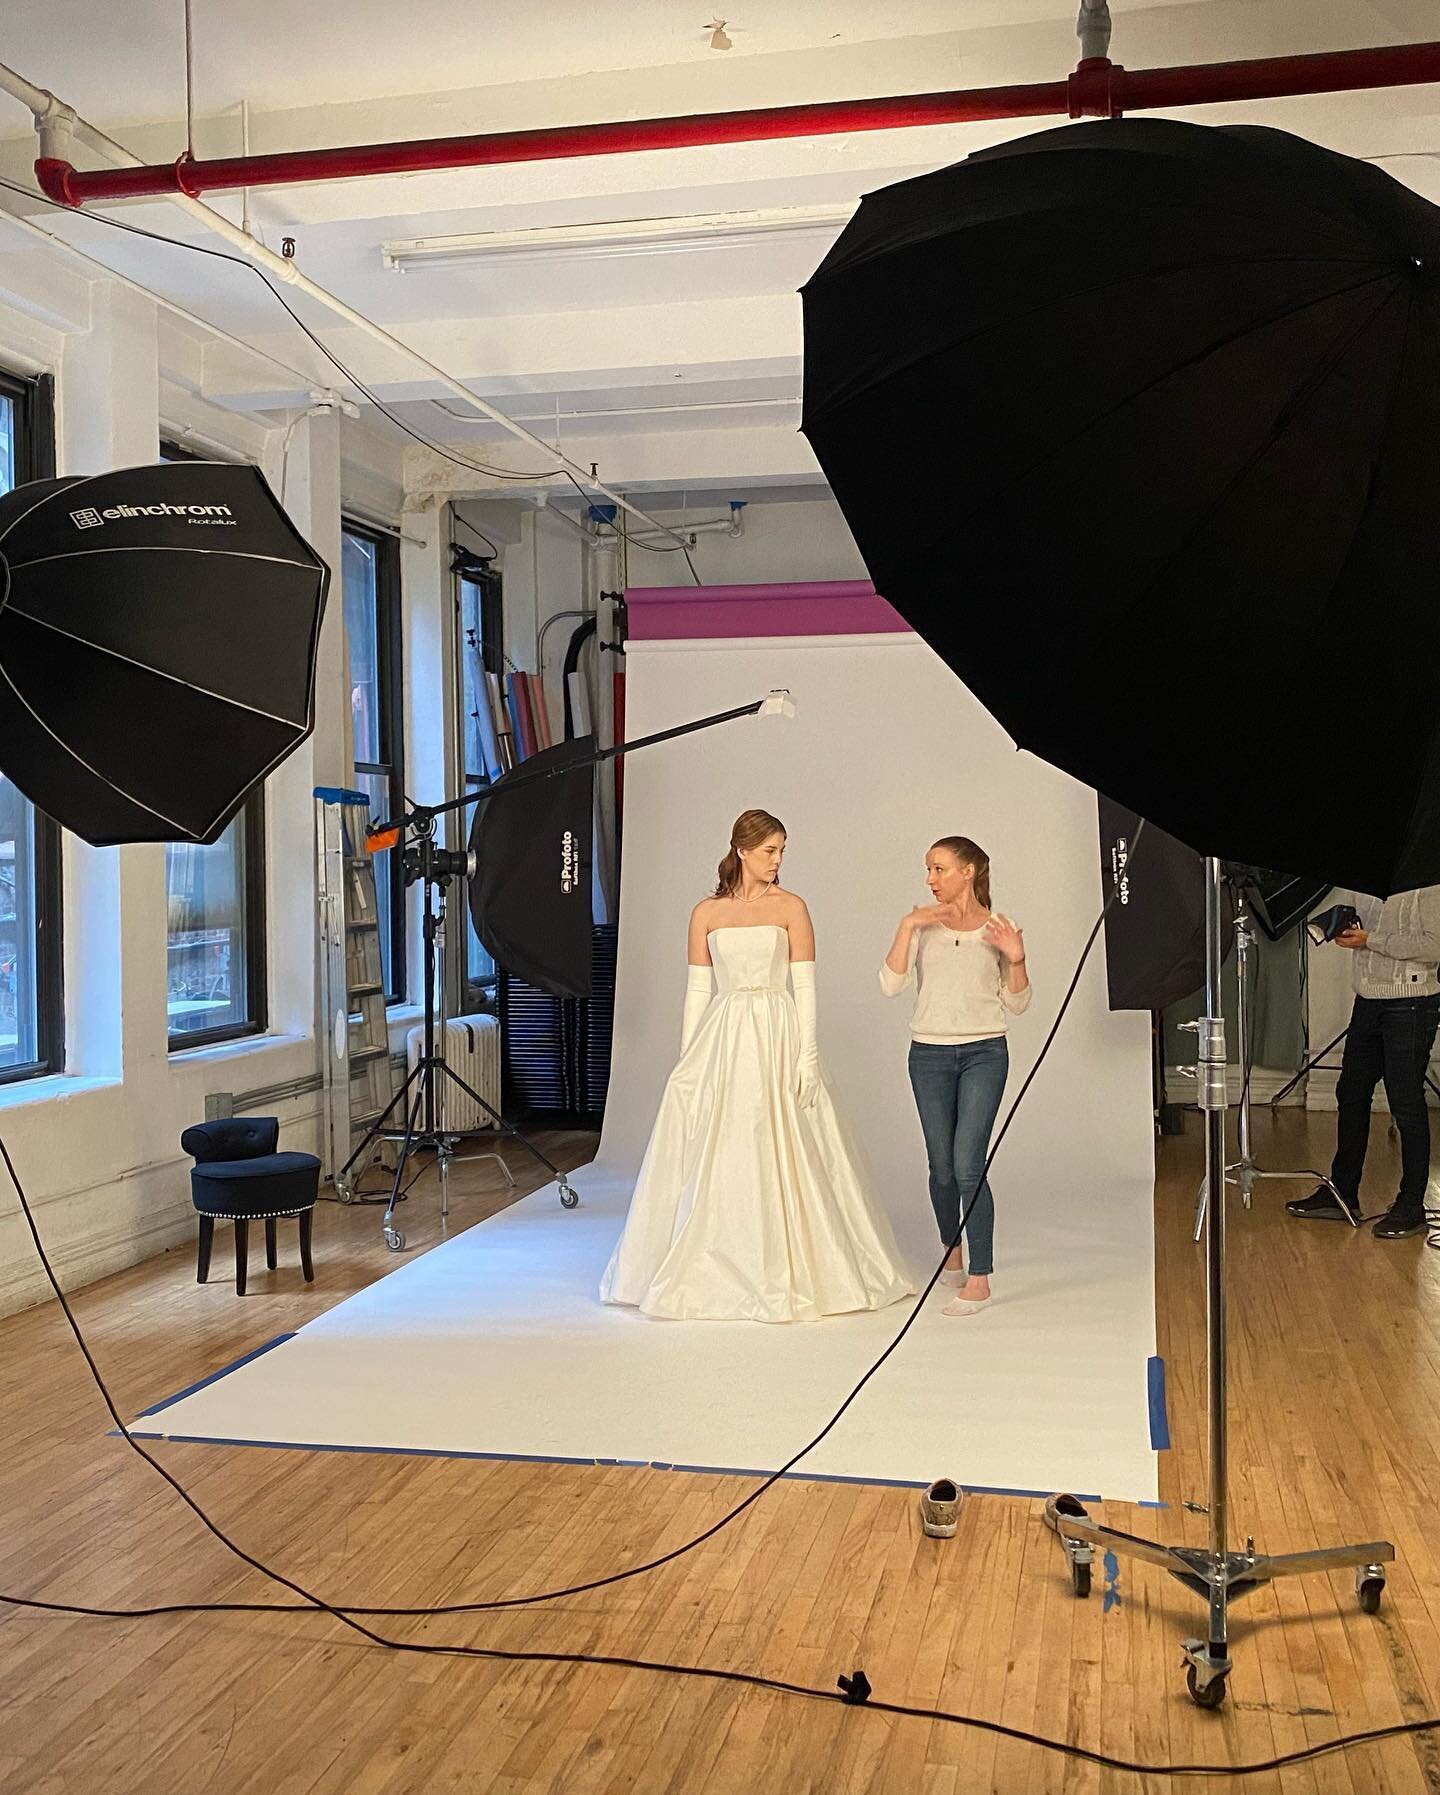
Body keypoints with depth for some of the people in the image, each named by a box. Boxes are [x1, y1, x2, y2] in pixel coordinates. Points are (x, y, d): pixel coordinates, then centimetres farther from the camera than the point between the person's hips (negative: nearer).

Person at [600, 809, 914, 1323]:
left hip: (777, 1038, -2)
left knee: (779, 1155, -1)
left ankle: (787, 1270, 12)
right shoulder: (706, 912, 7)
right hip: (721, 1039, 2)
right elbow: (697, 987, 8)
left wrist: (808, 1053, -9)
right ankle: (715, 1271, 15)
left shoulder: (790, 907, 2)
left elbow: (804, 984, -2)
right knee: (713, 1157, 3)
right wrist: (687, 1056, 4)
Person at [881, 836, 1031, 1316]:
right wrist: (906, 928, -13)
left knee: (968, 1165, -11)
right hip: (929, 1055, 2)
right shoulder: (922, 926, 5)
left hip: (984, 1053, -2)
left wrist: (1016, 959, -12)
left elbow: (1017, 1005, 4)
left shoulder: (996, 928, 2)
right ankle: (952, 1253, 33)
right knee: (941, 1167, 9)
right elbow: (891, 985, -7)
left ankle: (979, 1279, -4)